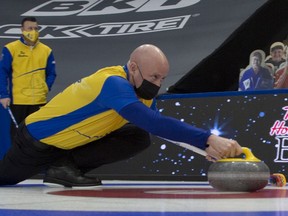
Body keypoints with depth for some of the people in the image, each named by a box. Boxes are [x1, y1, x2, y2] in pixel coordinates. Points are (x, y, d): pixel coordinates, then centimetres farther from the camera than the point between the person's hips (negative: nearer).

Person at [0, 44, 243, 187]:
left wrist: (206, 145, -22)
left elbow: (162, 125, -5)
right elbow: (154, 123, -50)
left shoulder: (142, 90, -9)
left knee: (139, 138, -10)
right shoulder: (113, 83, -37)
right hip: (40, 139, -7)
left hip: (75, 140, 7)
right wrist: (209, 138, -57)